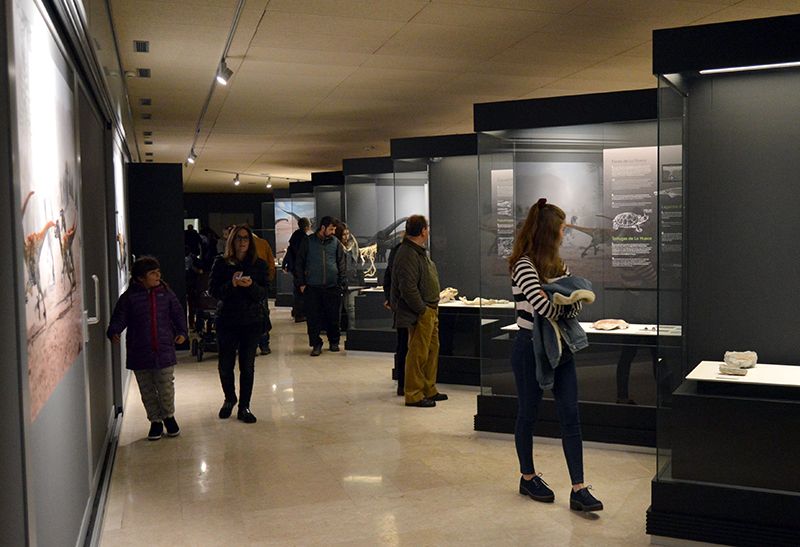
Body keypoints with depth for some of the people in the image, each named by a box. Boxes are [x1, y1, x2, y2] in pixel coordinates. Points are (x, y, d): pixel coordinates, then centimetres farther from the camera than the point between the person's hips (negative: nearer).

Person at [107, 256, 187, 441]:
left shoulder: (166, 293, 3)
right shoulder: (129, 297, -3)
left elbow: (178, 314, 10)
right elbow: (119, 318, 0)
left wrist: (182, 332, -3)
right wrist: (114, 332, -20)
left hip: (164, 351, 1)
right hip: (139, 354, 0)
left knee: (166, 387, 3)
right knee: (147, 391, 10)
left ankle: (168, 416, 27)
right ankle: (155, 421, 26)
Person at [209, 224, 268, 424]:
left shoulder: (259, 264, 2)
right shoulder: (221, 263, -1)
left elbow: (263, 294, -2)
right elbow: (213, 290, -5)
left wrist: (251, 285, -21)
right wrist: (232, 284, -21)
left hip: (252, 321, 1)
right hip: (227, 320, 0)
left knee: (247, 366, 4)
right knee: (225, 365, 5)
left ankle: (244, 407, 17)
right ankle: (229, 399, 32)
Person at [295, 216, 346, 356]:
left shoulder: (335, 242, 7)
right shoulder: (308, 242, 3)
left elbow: (341, 264, 8)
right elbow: (299, 263, 5)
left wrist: (341, 283, 0)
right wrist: (301, 283, -1)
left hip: (332, 287, 1)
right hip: (312, 287, -1)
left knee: (333, 317, 6)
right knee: (313, 317, 0)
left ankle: (334, 342, 22)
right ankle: (316, 344, 10)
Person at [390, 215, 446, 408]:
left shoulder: (420, 252, 16)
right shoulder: (407, 255, -19)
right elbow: (408, 288, -24)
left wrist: (432, 308, 17)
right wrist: (423, 310, -18)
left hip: (430, 311, 11)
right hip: (420, 314, -11)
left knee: (432, 350, 16)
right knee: (418, 354, -4)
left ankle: (429, 390, 27)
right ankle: (413, 395, 5)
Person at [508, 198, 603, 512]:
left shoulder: (558, 265, 11)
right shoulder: (524, 266, -15)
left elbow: (577, 303, 4)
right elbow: (544, 308, -27)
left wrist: (557, 308, -18)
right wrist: (564, 311, -6)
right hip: (531, 348, -7)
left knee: (570, 417, 2)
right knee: (528, 414, 10)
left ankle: (578, 490, 4)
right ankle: (528, 477, 27)